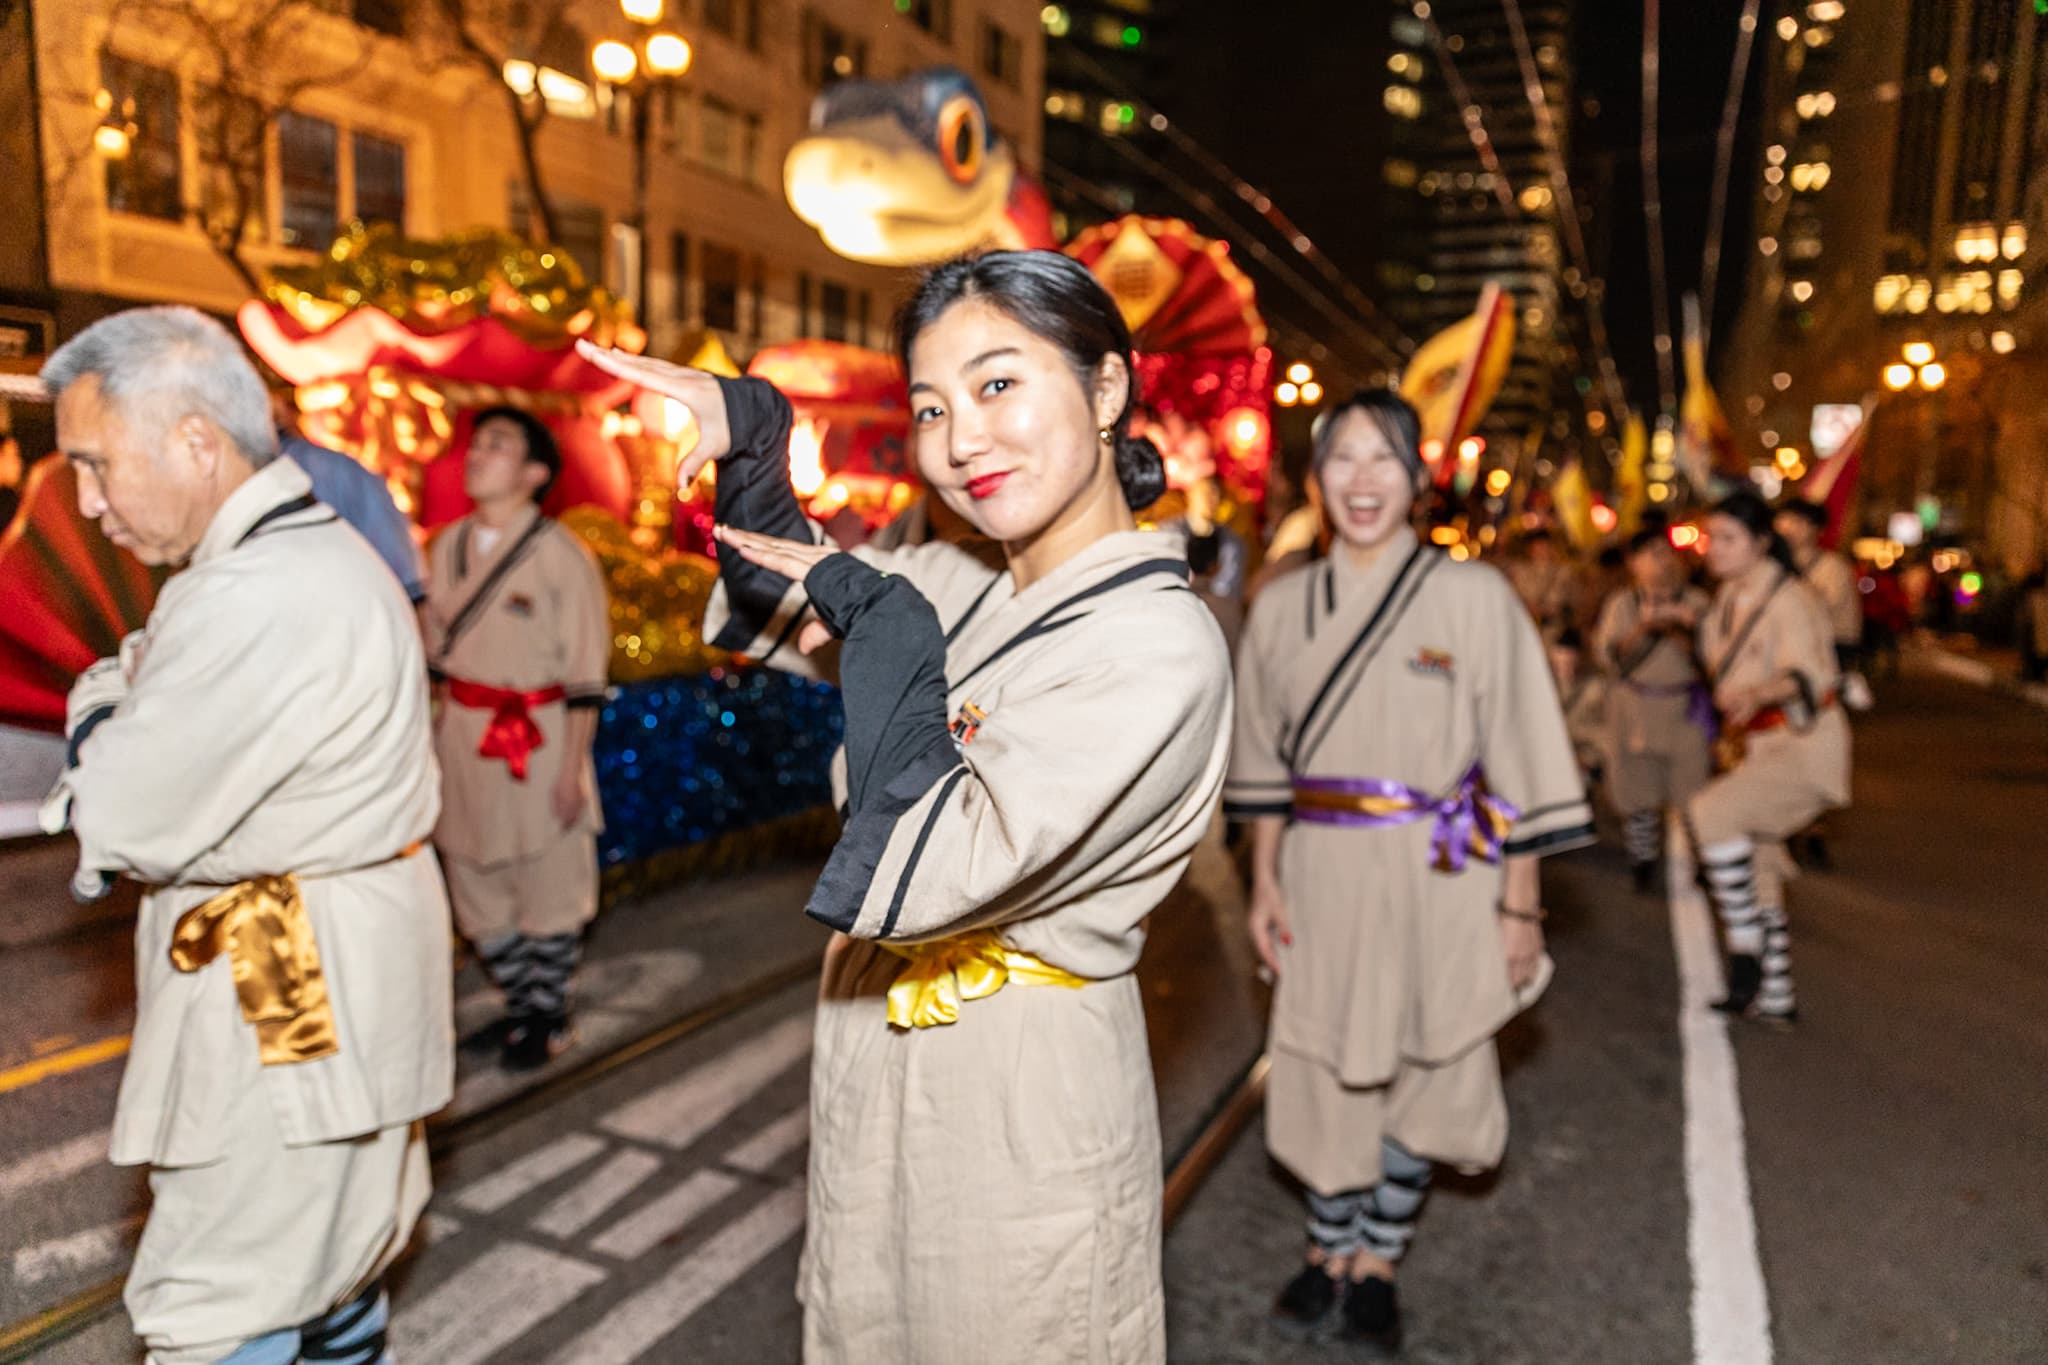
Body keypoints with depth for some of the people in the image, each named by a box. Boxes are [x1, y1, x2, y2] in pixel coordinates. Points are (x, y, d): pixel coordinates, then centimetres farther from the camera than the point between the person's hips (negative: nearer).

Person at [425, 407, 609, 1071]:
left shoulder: (560, 553, -11)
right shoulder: (449, 545, 6)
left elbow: (585, 674, -10)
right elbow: (439, 650, 14)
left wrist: (572, 768, -11)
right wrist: (442, 736, 12)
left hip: (538, 736, -6)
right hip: (464, 735, 6)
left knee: (548, 888, 6)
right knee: (475, 884, 15)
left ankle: (547, 1018, 26)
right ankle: (521, 1004, 34)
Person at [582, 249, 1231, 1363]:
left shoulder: (1155, 645, -25)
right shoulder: (962, 588, -3)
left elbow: (912, 882, -30)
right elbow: (777, 613, 15)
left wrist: (878, 614, -21)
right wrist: (745, 435, -2)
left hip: (1020, 1114, -7)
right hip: (878, 1083, 8)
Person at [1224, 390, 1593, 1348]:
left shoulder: (1474, 596, -7)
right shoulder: (1282, 606, 3)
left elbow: (1518, 757, -6)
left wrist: (1519, 905, -6)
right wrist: (1265, 881, 6)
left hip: (1438, 879, -2)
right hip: (1323, 876, 2)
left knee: (1420, 1072, 9)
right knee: (1324, 1066, 11)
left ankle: (1378, 1259, 30)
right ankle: (1331, 1249, 33)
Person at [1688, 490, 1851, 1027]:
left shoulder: (1789, 597, -16)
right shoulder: (1727, 596, 9)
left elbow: (1811, 675, -30)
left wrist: (1759, 694, -48)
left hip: (1804, 747, -9)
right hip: (1753, 747, 9)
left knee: (1711, 811, -30)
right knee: (1755, 873, 12)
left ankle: (1746, 948, -18)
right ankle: (1776, 997, 24)